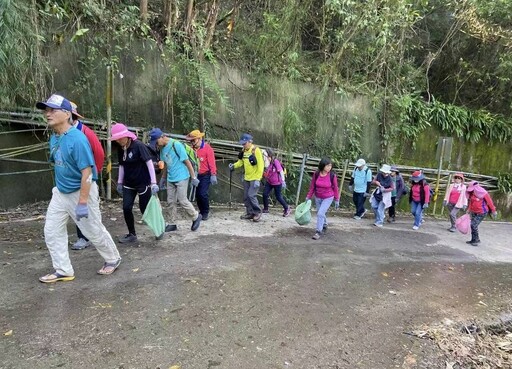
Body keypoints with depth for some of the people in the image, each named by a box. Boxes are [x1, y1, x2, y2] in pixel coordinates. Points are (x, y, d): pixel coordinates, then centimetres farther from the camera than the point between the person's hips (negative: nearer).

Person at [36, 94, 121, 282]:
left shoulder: (77, 138, -23)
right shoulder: (54, 138, 3)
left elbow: (87, 173, -25)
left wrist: (82, 203, -25)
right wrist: (58, 187, 22)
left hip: (82, 191, -8)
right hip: (60, 192, 8)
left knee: (94, 231, 4)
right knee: (51, 232, 9)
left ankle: (113, 259, 27)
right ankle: (63, 270, 21)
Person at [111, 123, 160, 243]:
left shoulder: (138, 145, -17)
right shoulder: (120, 149, 2)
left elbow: (149, 163, -18)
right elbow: (122, 165, 13)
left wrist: (154, 182, -23)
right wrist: (119, 182, 13)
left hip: (143, 183, -6)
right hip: (128, 184, 6)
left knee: (145, 209, 1)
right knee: (126, 208, 0)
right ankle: (132, 234, 16)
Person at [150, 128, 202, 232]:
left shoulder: (176, 145, -17)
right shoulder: (162, 148, 5)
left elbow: (187, 161, -14)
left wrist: (193, 177, -13)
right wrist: (163, 178, 20)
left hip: (181, 177, -7)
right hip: (170, 179, 7)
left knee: (182, 200, -5)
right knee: (170, 202, 8)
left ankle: (196, 217, 16)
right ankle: (172, 224, 19)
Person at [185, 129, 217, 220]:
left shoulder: (207, 148, -11)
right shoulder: (193, 149, 4)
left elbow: (211, 162, -14)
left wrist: (213, 175, -18)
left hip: (206, 175, -5)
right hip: (197, 175, 6)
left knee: (203, 194, -12)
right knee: (197, 194, 7)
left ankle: (206, 212, 7)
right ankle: (201, 211, 23)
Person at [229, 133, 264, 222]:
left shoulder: (256, 150, -15)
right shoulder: (244, 151, 6)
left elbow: (261, 165, -17)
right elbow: (241, 162, 16)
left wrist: (257, 179, -20)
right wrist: (234, 165, -5)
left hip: (254, 178, -7)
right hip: (246, 178, 7)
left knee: (251, 195, -13)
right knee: (246, 197, 8)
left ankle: (257, 212, 4)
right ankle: (250, 213, 21)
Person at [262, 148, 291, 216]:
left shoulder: (276, 162, -21)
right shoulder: (268, 162, -3)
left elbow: (281, 171, -21)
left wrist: (283, 181, -23)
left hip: (277, 183, -6)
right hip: (269, 182, 6)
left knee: (278, 197, 5)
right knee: (265, 194, -2)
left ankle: (287, 209, 25)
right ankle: (265, 209, 16)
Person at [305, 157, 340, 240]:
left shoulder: (332, 175, -17)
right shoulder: (316, 174, -12)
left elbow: (335, 188, -7)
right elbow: (312, 186, -1)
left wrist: (337, 200, -2)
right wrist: (308, 197, 3)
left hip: (328, 198, -3)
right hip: (317, 197, 4)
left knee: (320, 213, -14)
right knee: (321, 213, 19)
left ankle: (318, 232, 1)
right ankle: (324, 226, 47)